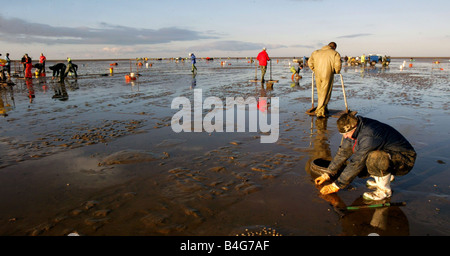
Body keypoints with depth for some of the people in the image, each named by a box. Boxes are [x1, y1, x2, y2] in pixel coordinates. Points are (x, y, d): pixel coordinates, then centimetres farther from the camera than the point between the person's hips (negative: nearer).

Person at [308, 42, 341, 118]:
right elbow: (337, 65, -9)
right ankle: (320, 112, 2)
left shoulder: (317, 52, 14)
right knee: (325, 94, 2)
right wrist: (337, 72, 10)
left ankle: (324, 109, 28)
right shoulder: (335, 53, 1)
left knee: (320, 93, 17)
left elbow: (310, 62, 6)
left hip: (317, 75, 4)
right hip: (328, 76, -4)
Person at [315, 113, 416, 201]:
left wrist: (336, 185, -22)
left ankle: (385, 190, -13)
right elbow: (343, 152, 4)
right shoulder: (353, 129, -6)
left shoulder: (369, 136, -33)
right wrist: (327, 174, 4)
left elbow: (356, 163, -30)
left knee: (373, 158, -37)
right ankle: (387, 176, 16)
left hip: (405, 160, -9)